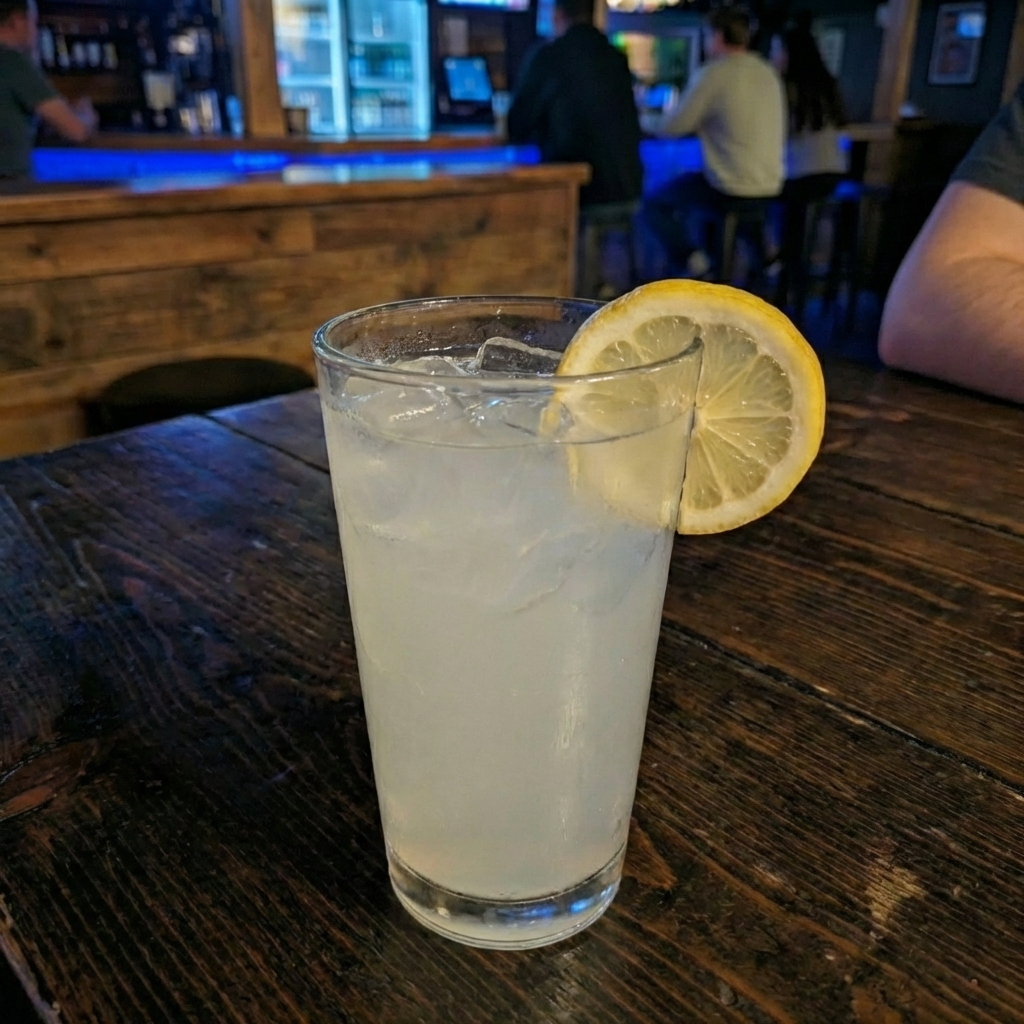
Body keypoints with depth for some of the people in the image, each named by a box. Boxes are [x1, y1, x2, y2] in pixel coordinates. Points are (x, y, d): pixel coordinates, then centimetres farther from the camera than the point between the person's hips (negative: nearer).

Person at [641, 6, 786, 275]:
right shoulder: (768, 72, 10)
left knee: (654, 203, 10)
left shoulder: (714, 73, -13)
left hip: (732, 191, -8)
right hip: (771, 187, 8)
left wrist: (646, 121, 12)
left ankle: (696, 265, -7)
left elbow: (673, 126, -9)